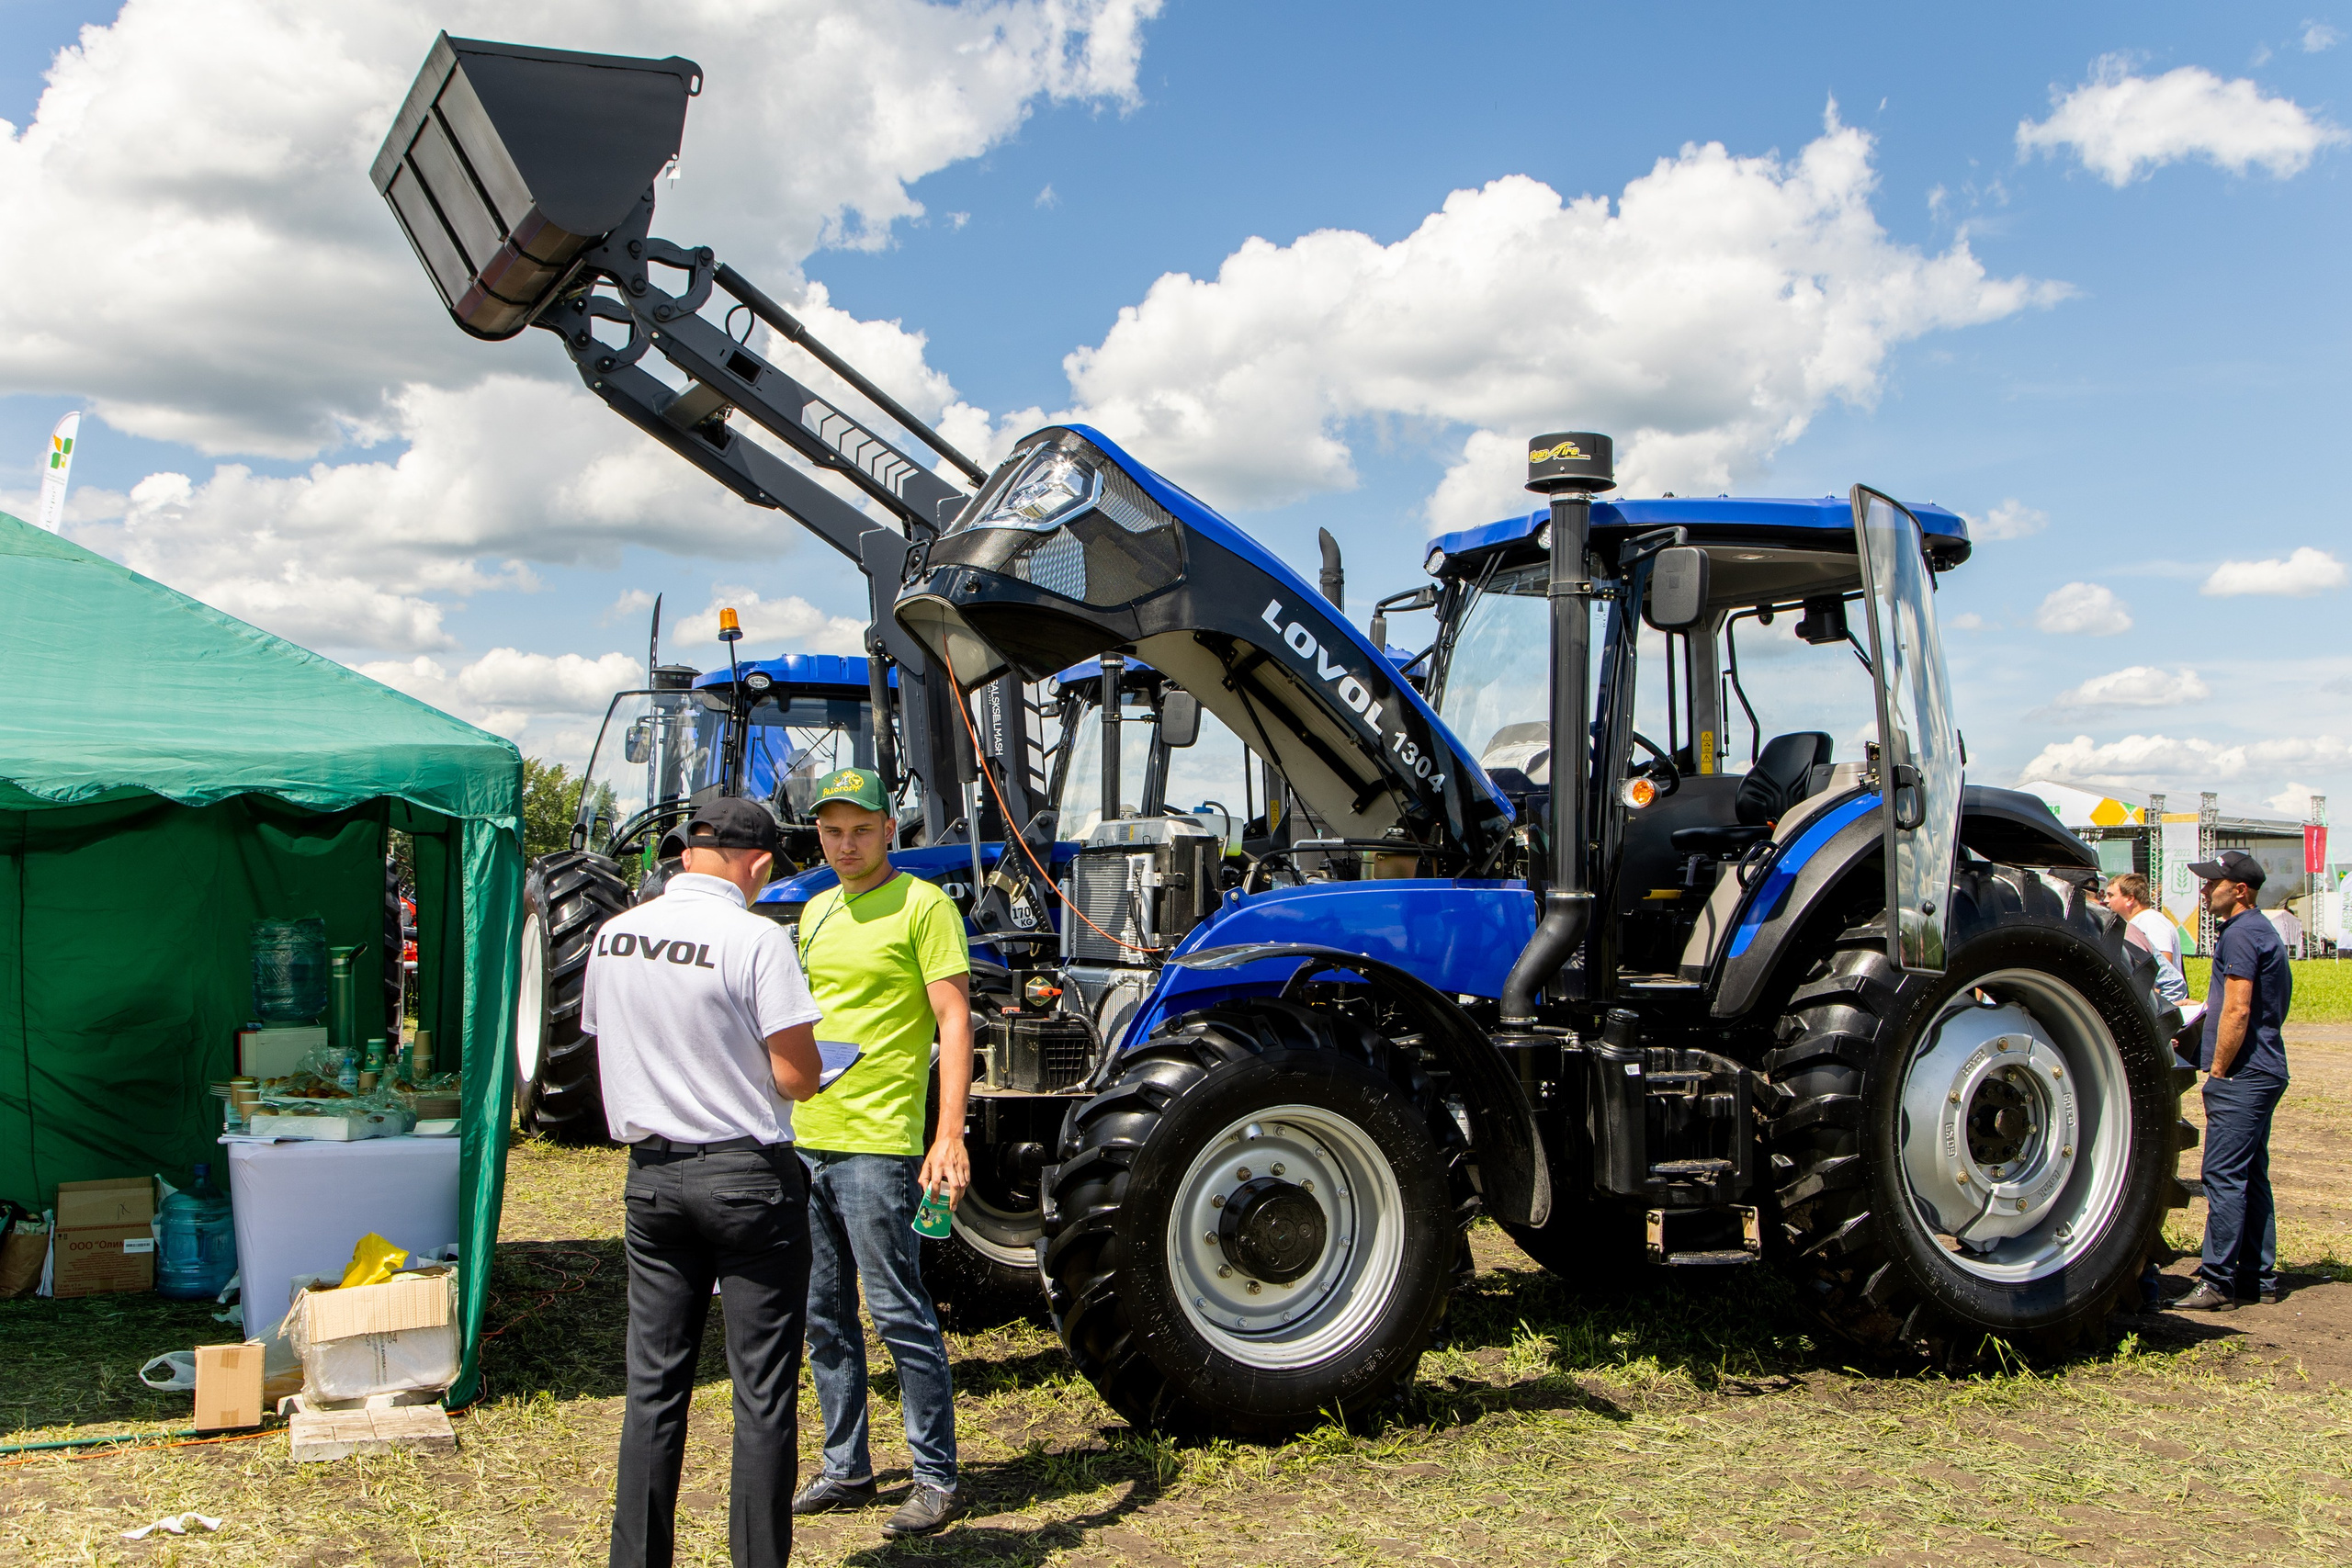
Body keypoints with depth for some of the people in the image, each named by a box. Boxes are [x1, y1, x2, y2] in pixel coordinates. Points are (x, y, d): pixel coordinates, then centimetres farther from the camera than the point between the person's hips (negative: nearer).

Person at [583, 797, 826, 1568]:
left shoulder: (614, 935, 4)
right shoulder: (756, 939, -15)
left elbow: (603, 1047, 15)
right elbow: (796, 1077, -17)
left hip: (653, 1175, 6)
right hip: (748, 1175, -5)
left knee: (653, 1386, 13)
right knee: (763, 1391, 5)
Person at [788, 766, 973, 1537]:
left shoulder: (922, 906, -7)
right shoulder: (815, 912, 15)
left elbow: (954, 1021, -13)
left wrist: (950, 1136, -20)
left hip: (877, 1145, -8)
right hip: (802, 1140, 8)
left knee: (899, 1312, -2)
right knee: (825, 1314, 14)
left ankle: (936, 1480, 9)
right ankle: (846, 1470, 26)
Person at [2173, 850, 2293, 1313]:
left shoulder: (2240, 934, -15)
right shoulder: (2263, 931, 18)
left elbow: (2237, 1011, -20)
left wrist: (2218, 1070, -14)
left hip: (2242, 1076, -11)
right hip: (2267, 1071, 11)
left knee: (2225, 1177, -9)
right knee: (2251, 1177, 13)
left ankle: (2218, 1284, -8)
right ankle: (2259, 1278, 17)